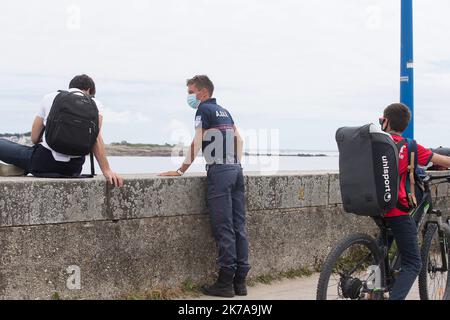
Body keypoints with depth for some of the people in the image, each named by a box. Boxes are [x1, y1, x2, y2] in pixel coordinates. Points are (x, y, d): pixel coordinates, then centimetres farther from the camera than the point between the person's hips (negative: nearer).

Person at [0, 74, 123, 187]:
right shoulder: (94, 103, 6)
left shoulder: (49, 97, 10)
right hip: (73, 169, 0)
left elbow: (34, 138, 11)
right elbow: (96, 139, -8)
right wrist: (106, 170, -11)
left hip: (44, 162, 0)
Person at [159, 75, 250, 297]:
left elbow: (197, 142, -11)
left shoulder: (204, 110, -2)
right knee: (238, 227, 5)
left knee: (223, 229, -7)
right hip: (236, 170, 8)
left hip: (219, 171, -8)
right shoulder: (224, 112, 22)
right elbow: (239, 140, 25)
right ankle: (240, 281, 7)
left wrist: (182, 170, -11)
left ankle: (226, 282, -6)